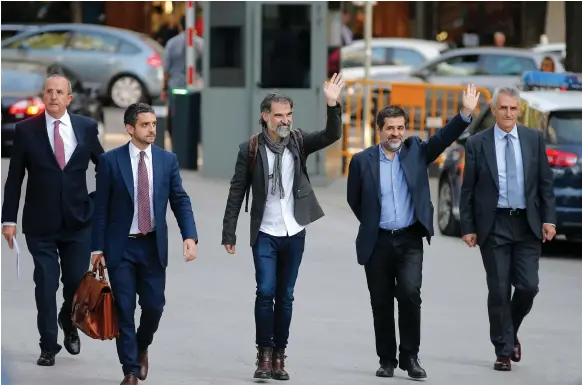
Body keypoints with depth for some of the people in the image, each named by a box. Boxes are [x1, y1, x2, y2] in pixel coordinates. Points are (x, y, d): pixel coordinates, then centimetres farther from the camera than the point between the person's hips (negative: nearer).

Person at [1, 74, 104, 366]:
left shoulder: (87, 128, 1)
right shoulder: (26, 130, -3)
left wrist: (98, 200, 7)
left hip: (78, 222, 1)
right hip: (40, 224, -1)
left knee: (77, 282, 5)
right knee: (45, 285, -2)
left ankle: (69, 325, 35)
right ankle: (48, 346, 10)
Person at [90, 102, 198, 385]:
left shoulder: (167, 160, 3)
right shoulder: (111, 161, -4)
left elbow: (180, 201, 3)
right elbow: (101, 207, -2)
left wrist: (189, 236, -11)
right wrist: (97, 247, -3)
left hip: (153, 246, 2)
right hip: (121, 246, -2)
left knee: (154, 305, 2)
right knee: (124, 309, -1)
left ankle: (141, 348, 32)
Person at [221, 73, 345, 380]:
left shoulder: (298, 142, 1)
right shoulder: (250, 149, -4)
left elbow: (331, 136, -13)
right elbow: (237, 193, -2)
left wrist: (333, 105, -29)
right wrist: (228, 233, -4)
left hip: (294, 234, 2)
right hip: (265, 234, -2)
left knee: (285, 296, 7)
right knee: (265, 292, -12)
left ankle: (279, 356, 13)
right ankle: (264, 355, -5)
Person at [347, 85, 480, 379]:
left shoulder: (415, 151, 4)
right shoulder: (362, 161, 0)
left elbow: (443, 138, -8)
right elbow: (354, 200, 11)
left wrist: (466, 113, -21)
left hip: (409, 241, 0)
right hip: (378, 243, 0)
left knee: (410, 295, -16)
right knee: (381, 305, 5)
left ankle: (410, 356, -4)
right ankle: (387, 360, 18)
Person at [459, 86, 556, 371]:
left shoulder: (534, 139, 6)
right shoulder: (477, 144, 1)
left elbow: (545, 183, 7)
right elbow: (467, 190, 2)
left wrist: (549, 219, -2)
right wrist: (467, 227, -3)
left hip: (527, 224, 1)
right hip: (493, 225, -1)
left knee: (528, 286, -4)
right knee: (499, 290, -1)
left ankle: (511, 334, 23)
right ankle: (503, 351, 9)